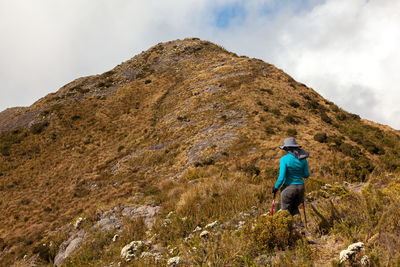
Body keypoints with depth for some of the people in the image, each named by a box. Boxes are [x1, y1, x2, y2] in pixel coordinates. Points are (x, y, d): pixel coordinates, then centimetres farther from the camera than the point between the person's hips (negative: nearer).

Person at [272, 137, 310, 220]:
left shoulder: (284, 159, -14)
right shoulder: (303, 158, 1)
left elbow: (282, 177, -17)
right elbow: (306, 175, 7)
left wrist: (276, 187, -1)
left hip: (288, 187, -5)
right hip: (300, 187, 5)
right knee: (294, 207, 27)